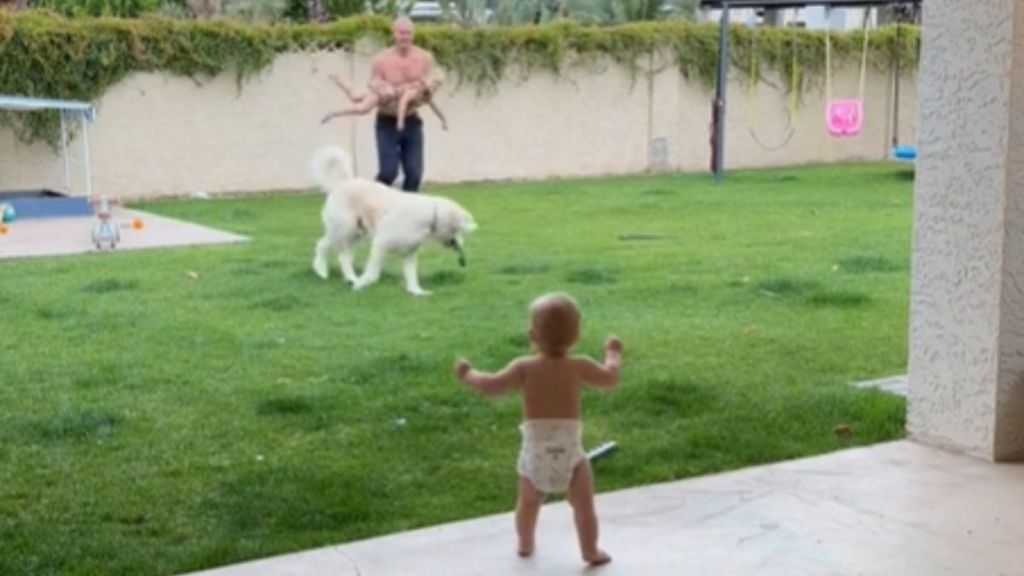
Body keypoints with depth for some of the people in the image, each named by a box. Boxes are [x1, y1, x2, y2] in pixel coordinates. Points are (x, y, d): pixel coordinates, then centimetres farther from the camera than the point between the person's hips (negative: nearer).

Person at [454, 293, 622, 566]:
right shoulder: (579, 366, -2)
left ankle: (525, 544, 37)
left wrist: (467, 374, 11)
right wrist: (613, 353, 29)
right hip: (569, 449, -1)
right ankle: (591, 551, 16)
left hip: (535, 450, 1)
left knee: (528, 502, 21)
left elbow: (491, 386, -7)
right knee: (584, 503, 12)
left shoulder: (524, 367, -5)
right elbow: (610, 379, 11)